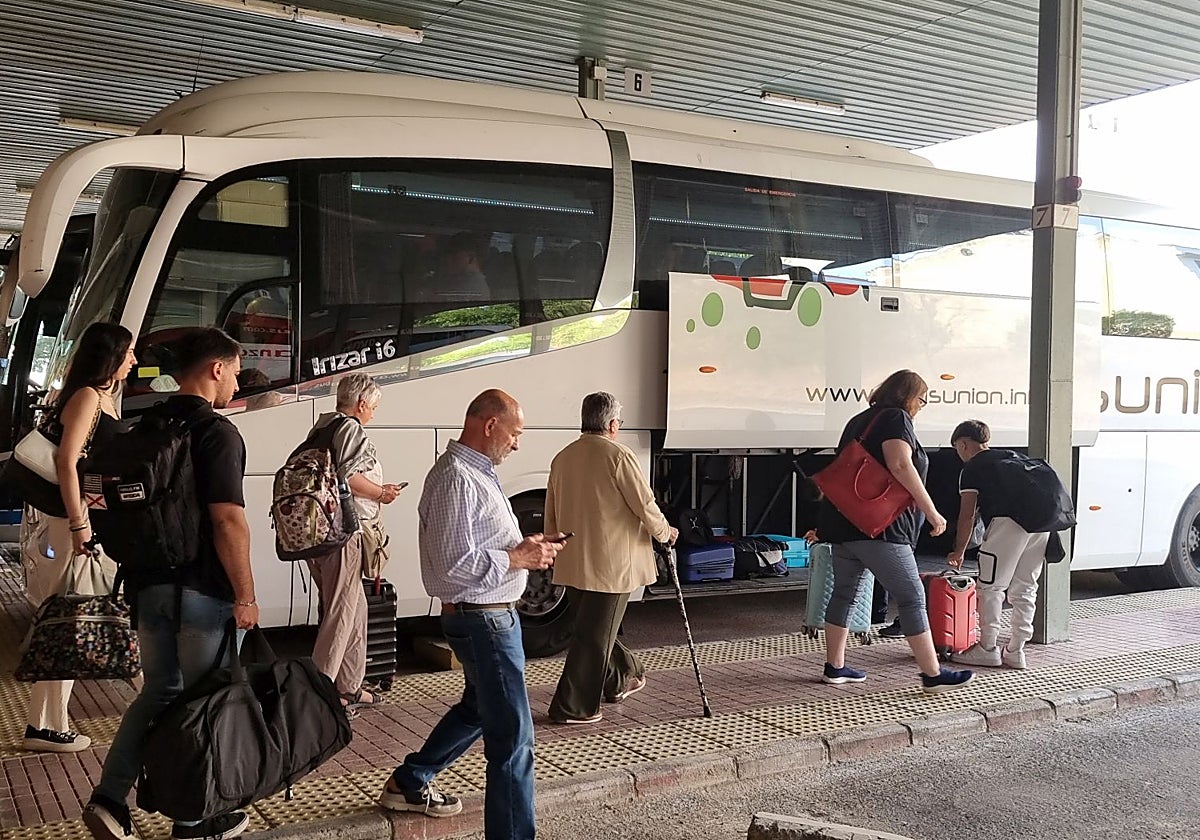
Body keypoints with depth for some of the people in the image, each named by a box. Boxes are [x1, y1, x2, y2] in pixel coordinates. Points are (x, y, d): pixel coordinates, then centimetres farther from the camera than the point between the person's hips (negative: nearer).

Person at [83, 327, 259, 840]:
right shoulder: (217, 432, -15)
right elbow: (227, 519, -21)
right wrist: (245, 595, -15)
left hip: (150, 586, 7)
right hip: (204, 591, -7)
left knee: (159, 691, 20)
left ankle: (110, 799, 12)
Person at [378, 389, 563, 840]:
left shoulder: (476, 472, 12)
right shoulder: (456, 478, -21)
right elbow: (455, 562, -26)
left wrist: (524, 547, 5)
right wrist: (517, 558, -17)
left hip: (493, 615, 11)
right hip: (484, 620, -11)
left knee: (478, 707, 28)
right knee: (513, 737, -7)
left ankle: (408, 783, 43)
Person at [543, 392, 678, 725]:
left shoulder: (562, 458, 8)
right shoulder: (618, 455, -13)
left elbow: (551, 513, 16)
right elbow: (644, 505, -11)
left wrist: (555, 552, 28)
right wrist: (665, 533, 7)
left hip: (571, 563, 7)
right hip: (610, 563, -7)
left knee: (594, 626, 21)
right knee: (594, 635, 0)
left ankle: (622, 678, 39)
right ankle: (572, 707, 4)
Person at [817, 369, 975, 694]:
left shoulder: (860, 420, 22)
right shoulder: (896, 418, -5)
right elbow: (900, 466, -20)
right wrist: (932, 512, -16)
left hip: (843, 522, 9)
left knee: (844, 592, 14)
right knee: (912, 597, -5)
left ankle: (834, 667, 19)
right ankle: (932, 675, -2)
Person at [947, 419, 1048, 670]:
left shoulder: (972, 468, 11)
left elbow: (967, 515, 7)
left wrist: (959, 551, 17)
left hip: (1008, 521, -7)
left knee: (991, 587, 4)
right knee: (1024, 588, 14)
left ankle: (987, 649, 9)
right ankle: (1015, 651, 17)